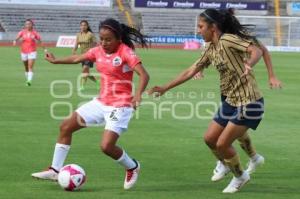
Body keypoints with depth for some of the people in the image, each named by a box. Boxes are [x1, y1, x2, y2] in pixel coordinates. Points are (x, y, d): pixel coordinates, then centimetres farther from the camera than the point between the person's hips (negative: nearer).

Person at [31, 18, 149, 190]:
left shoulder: (126, 52, -18)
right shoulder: (98, 51, 2)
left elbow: (144, 75, -27)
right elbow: (77, 59, 21)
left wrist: (138, 94, -44)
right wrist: (56, 61, 32)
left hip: (119, 106, -8)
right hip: (101, 102, 8)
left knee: (107, 146, -19)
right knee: (66, 126, 6)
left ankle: (132, 167, 12)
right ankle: (55, 170, 16)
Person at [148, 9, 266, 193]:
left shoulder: (228, 39, -17)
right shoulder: (211, 49, 8)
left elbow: (257, 51, -26)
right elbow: (190, 71, 14)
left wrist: (249, 65, -48)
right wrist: (165, 88, 14)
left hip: (249, 103, -8)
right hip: (231, 101, 8)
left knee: (222, 144, -5)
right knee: (210, 139, 10)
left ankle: (240, 176, 18)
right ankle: (225, 165, 34)